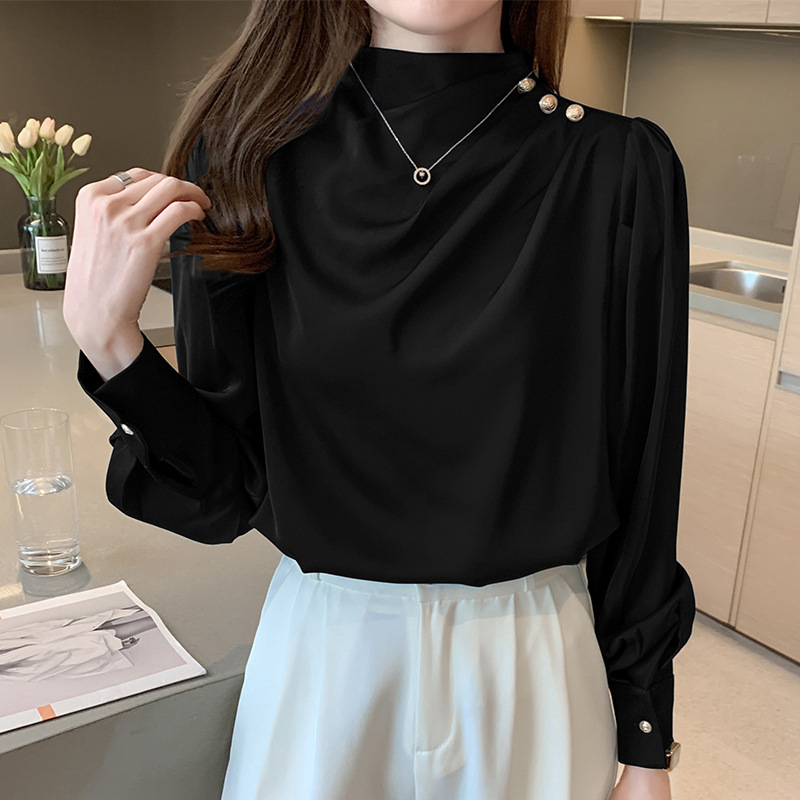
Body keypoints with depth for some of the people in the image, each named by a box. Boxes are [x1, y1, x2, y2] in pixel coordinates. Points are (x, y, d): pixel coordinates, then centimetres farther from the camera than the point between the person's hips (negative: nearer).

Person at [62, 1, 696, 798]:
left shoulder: (621, 170, -13)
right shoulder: (246, 158, -9)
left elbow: (639, 479, -7)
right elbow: (226, 486, -6)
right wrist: (103, 332, -23)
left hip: (529, 669, 0)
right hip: (319, 652, 1)